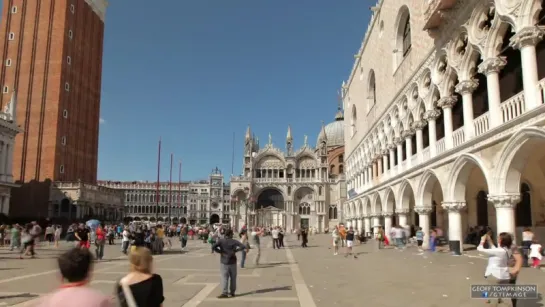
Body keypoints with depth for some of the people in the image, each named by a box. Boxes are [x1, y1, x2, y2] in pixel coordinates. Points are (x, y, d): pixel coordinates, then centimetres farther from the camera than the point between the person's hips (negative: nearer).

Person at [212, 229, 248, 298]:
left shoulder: (221, 241, -3)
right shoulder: (234, 241, -4)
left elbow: (213, 247, -16)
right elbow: (242, 246, -16)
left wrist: (221, 252, -6)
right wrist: (235, 250, -4)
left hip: (224, 262, -1)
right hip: (232, 262, 1)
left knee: (224, 278, -1)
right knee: (233, 278, 14)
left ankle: (224, 293, -11)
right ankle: (232, 292, 20)